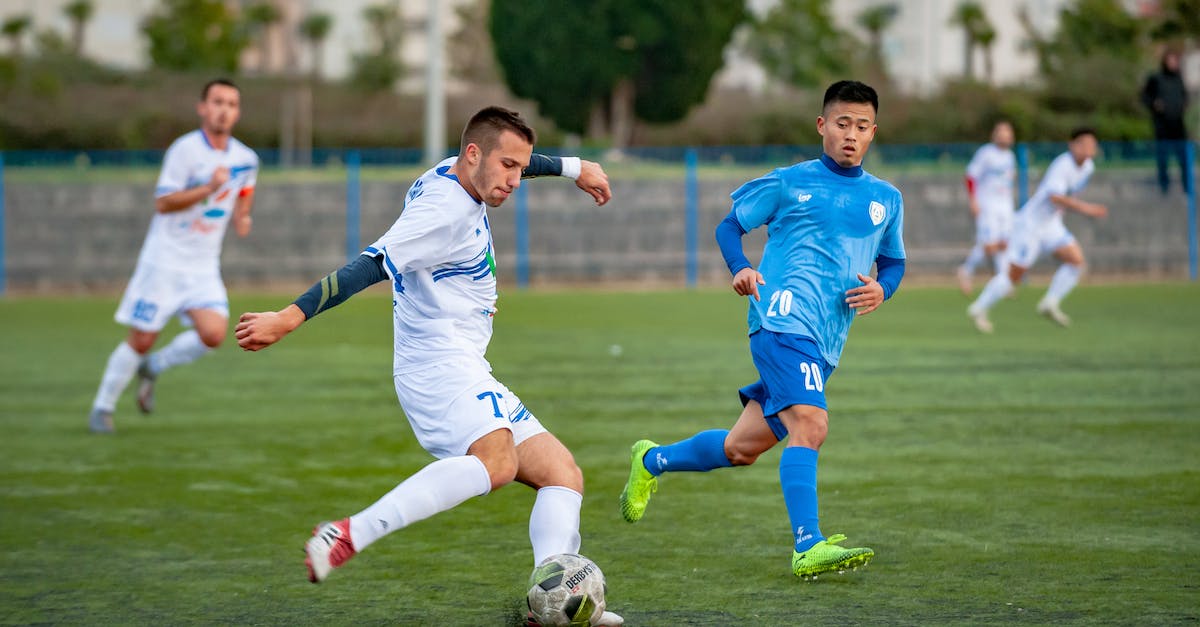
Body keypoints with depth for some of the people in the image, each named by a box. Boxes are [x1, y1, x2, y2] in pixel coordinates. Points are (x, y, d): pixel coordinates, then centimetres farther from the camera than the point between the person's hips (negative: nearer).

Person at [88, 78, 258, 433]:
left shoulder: (246, 159, 5)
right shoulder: (185, 150, -13)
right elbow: (162, 203, -18)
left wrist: (242, 217, 6)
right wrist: (208, 188, -29)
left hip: (204, 268, 5)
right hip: (165, 261, -5)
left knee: (213, 334, -15)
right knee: (141, 339, -3)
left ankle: (153, 368, 12)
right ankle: (103, 408, 16)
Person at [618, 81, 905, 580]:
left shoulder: (886, 200, 17)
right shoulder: (788, 183, 5)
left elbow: (893, 262, 25)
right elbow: (730, 225, 12)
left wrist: (881, 289, 2)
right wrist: (740, 269, -8)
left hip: (825, 344, 6)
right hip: (784, 319, -6)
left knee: (742, 448, 11)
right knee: (810, 424, -26)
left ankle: (652, 461, 35)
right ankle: (808, 548, -28)